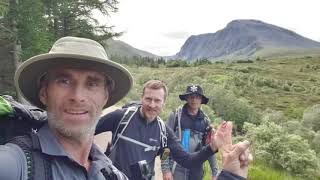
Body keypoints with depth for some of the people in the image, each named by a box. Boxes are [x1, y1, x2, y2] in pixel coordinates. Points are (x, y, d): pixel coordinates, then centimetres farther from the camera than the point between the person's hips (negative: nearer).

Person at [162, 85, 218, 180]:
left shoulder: (205, 120, 4)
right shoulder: (176, 115, -6)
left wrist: (215, 172, 4)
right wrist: (165, 168, -12)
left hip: (196, 170, 3)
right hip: (177, 167, -3)